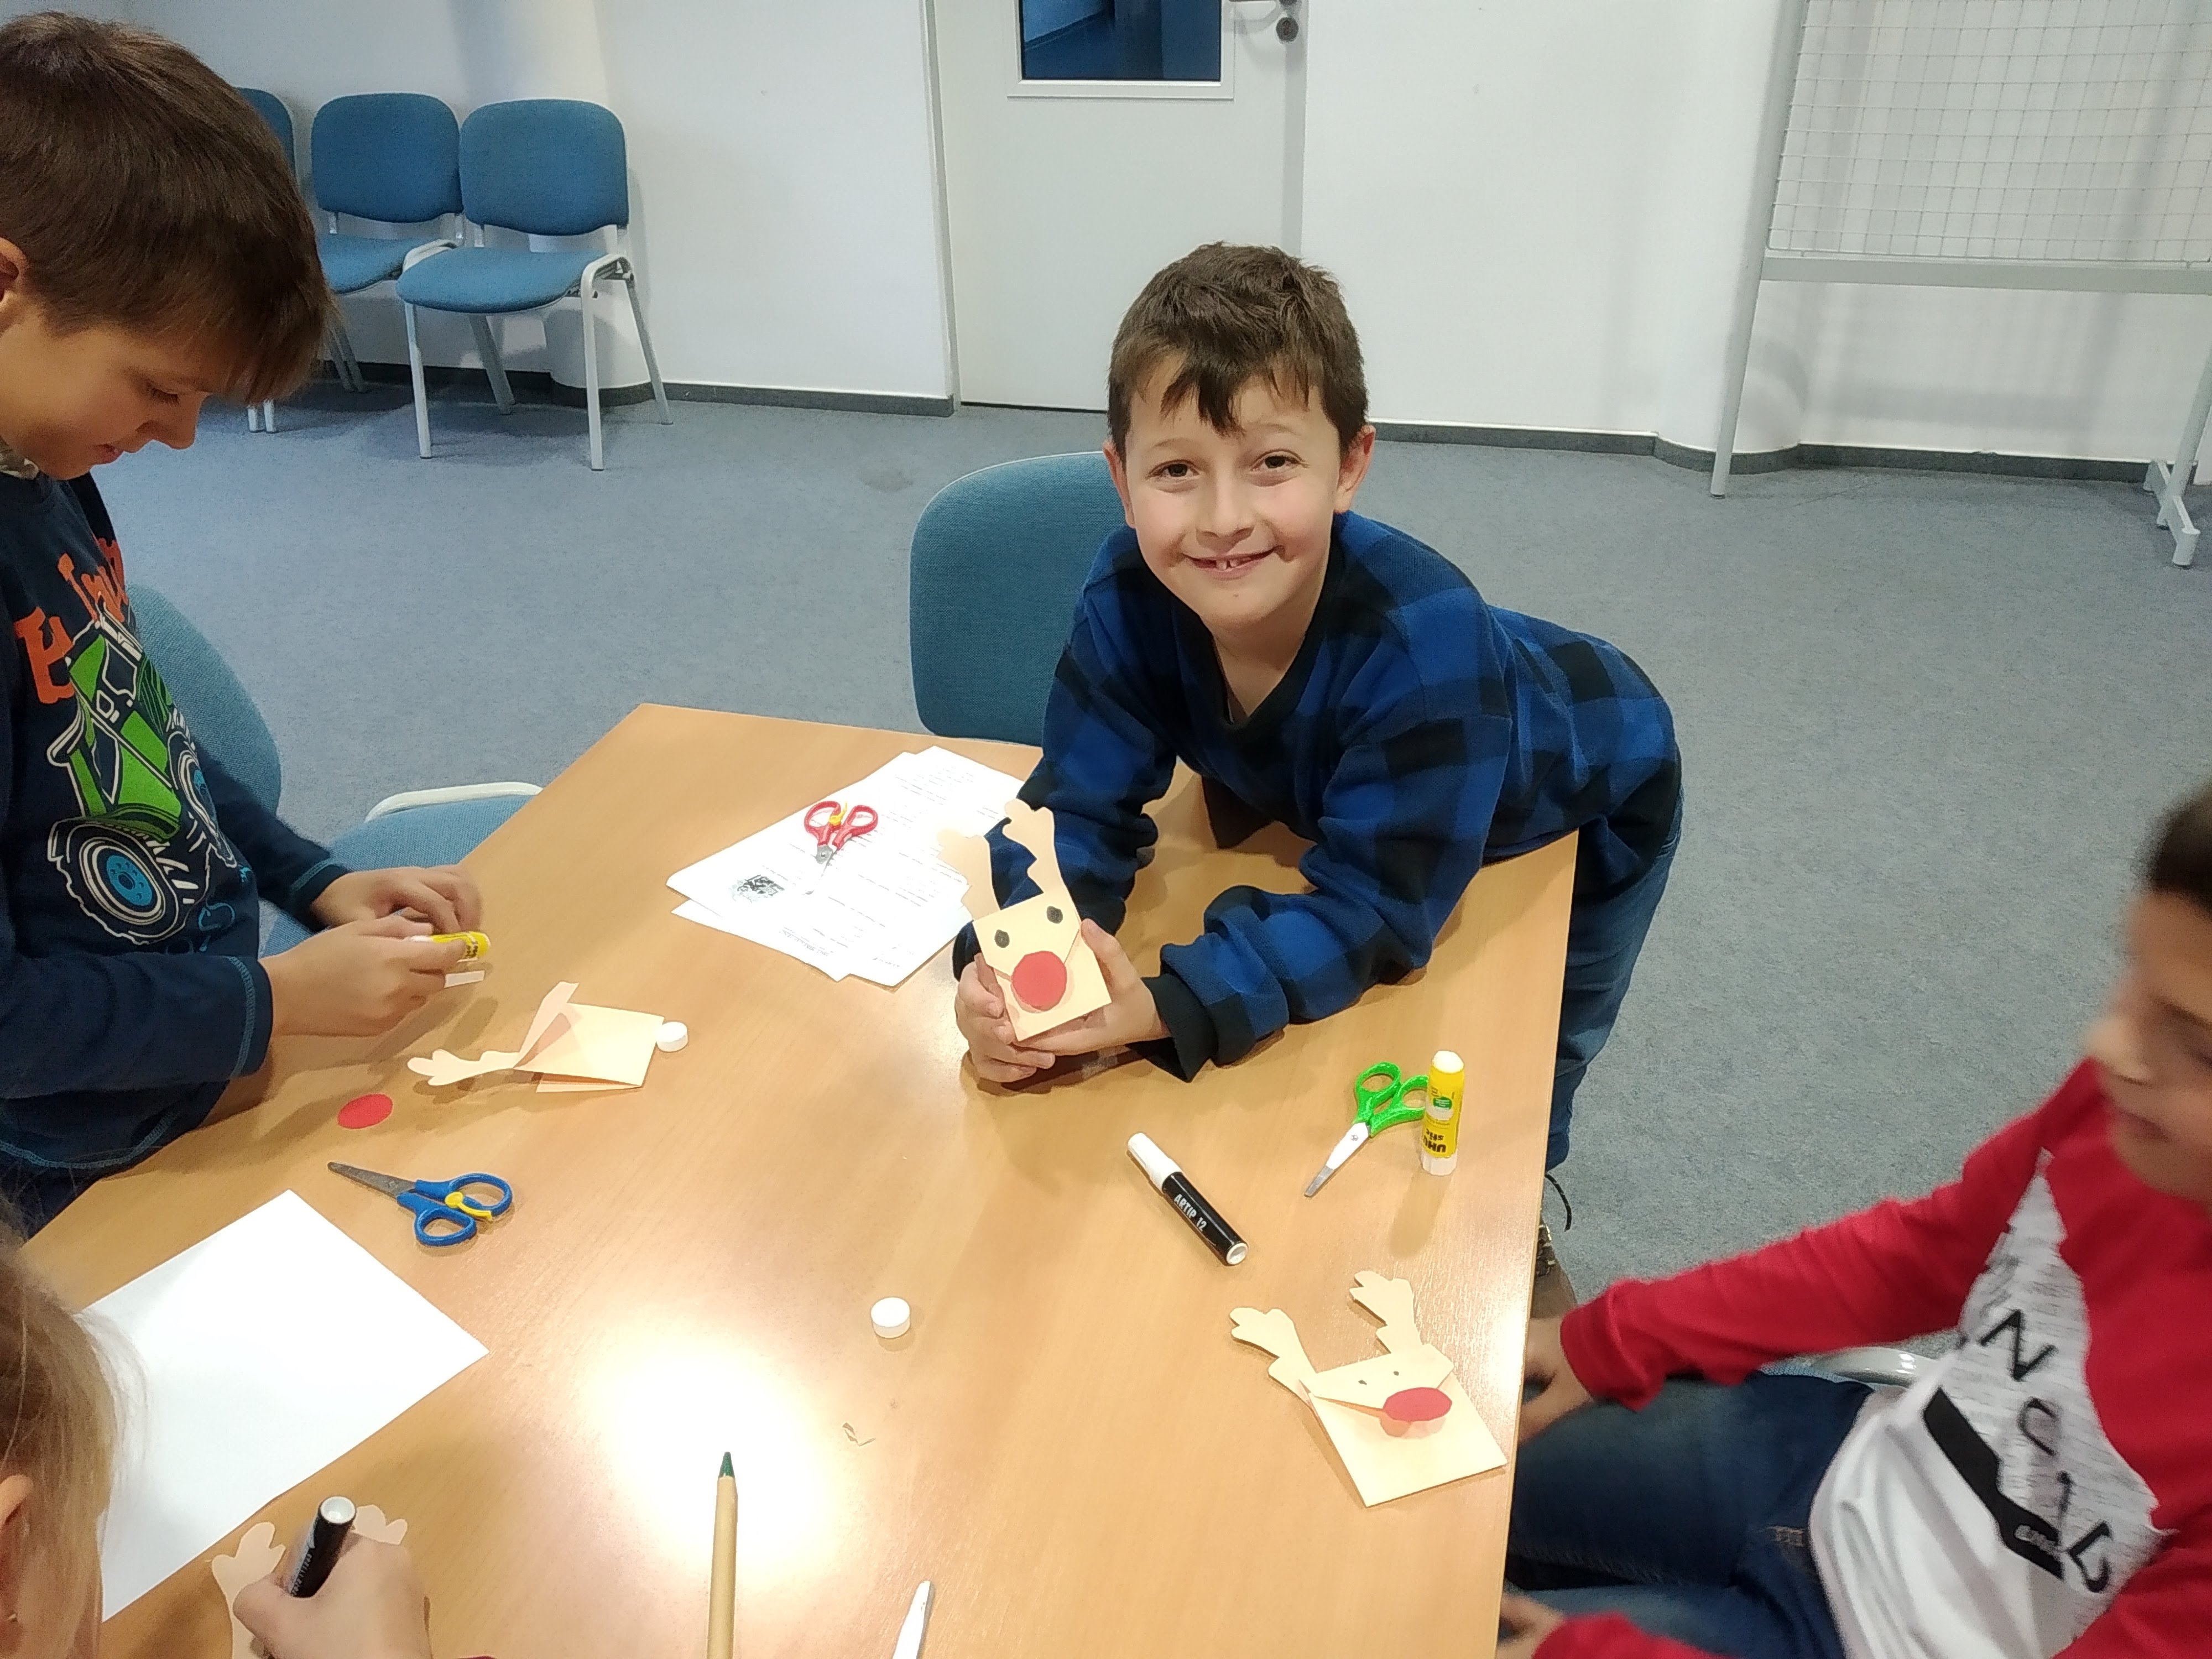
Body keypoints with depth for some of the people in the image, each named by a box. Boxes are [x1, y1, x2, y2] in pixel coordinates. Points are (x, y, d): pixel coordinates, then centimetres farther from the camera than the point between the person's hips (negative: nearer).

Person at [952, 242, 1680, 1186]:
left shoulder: (1423, 640, -45)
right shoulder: (1131, 594, -32)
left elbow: (1371, 906, -40)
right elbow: (1082, 808, -25)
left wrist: (1169, 1009, -55)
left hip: (1580, 807, -3)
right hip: (1330, 804, 3)